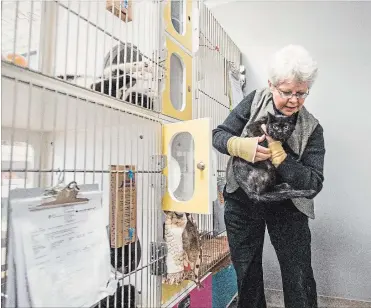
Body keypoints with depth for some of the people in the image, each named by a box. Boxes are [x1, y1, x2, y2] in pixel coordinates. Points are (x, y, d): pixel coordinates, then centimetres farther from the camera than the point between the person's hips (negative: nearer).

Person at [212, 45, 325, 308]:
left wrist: (278, 155, -28)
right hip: (242, 202, 2)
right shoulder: (255, 101, -8)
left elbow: (314, 184, -17)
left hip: (287, 207, -1)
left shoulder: (311, 129, -11)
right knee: (246, 273, 19)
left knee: (300, 281, 11)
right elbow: (219, 135, -8)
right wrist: (242, 146, -29)